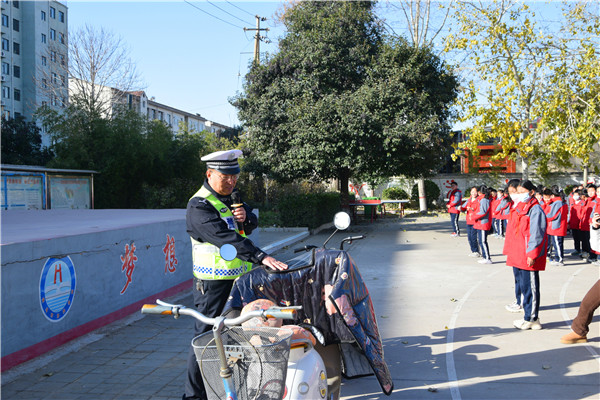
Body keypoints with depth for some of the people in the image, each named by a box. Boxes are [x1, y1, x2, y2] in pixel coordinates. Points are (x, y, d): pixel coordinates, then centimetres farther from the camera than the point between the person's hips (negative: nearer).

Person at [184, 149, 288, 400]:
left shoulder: (230, 196, 11)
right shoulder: (199, 206, -18)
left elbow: (251, 225, 15)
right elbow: (226, 238, -31)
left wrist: (245, 217, -10)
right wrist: (261, 257, -39)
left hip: (241, 278, 8)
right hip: (214, 284, -8)